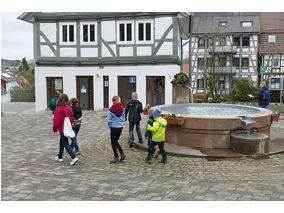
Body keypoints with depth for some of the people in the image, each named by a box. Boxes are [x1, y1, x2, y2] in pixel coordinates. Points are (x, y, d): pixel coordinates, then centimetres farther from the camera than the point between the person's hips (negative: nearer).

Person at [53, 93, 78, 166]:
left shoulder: (59, 109, -20)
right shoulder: (69, 108, 1)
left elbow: (56, 121, -16)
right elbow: (72, 118, 9)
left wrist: (55, 129, -2)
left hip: (62, 129, -7)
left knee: (66, 144, -4)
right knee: (61, 143, 23)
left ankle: (74, 157, -14)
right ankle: (60, 157, 35)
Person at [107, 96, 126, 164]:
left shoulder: (111, 109, -15)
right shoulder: (122, 109, 1)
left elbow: (109, 120, -12)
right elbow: (123, 119, 7)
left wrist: (110, 126, 3)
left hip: (114, 127, -6)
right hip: (121, 127, 6)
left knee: (113, 143, 6)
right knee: (116, 141, 22)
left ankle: (116, 158, 9)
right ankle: (122, 153, 12)